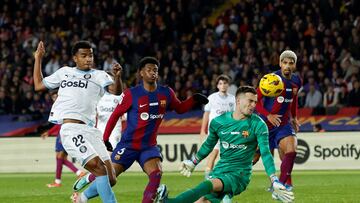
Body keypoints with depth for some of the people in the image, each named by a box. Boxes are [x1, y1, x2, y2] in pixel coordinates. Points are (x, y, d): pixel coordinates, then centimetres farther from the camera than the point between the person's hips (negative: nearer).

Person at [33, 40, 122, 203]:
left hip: (90, 130, 3)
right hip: (71, 129, -3)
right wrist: (38, 58, 30)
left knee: (110, 179, -2)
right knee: (99, 168, -22)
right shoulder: (64, 72, 20)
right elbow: (38, 85, 30)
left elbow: (116, 91, 0)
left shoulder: (99, 75, 18)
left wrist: (118, 77, -20)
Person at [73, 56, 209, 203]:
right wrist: (105, 138, -3)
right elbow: (116, 115, -3)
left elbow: (180, 108, 16)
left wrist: (194, 99, -2)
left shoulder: (166, 93, 0)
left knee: (156, 174, -24)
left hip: (149, 146, 3)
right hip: (128, 145, -3)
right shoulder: (131, 94, -12)